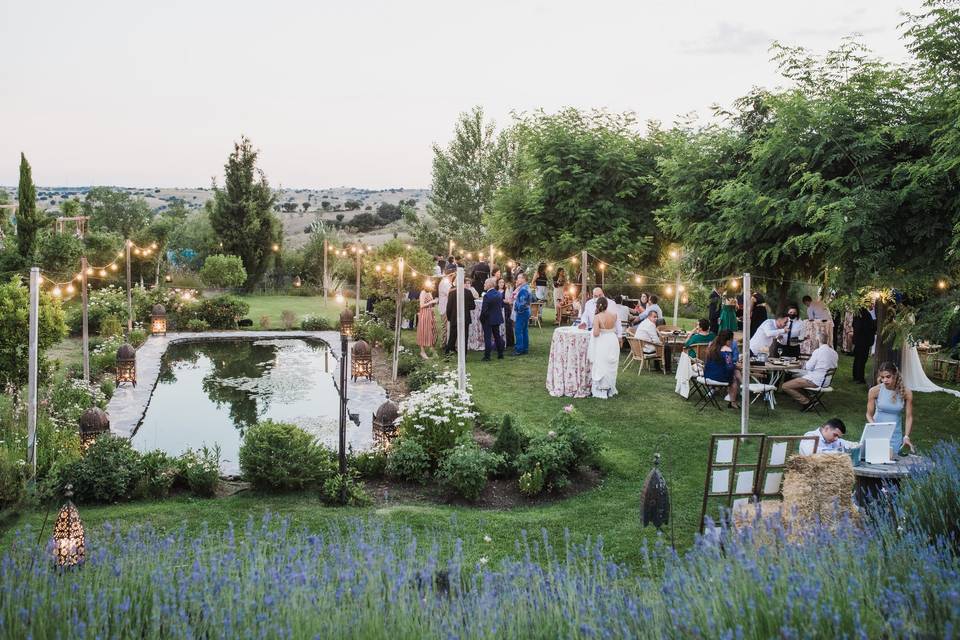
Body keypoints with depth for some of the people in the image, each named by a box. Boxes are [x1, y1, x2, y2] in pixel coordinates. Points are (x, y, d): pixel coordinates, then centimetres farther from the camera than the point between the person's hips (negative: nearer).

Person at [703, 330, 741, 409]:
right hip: (719, 376, -8)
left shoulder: (712, 345, 4)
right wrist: (735, 365, 3)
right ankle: (733, 402, 25)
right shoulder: (727, 350, -19)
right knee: (736, 376, 20)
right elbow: (729, 367, -21)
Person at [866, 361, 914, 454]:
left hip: (895, 435, 1)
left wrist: (906, 436, -12)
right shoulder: (875, 391, -9)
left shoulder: (906, 393, -7)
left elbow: (909, 417, -2)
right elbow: (869, 414, -2)